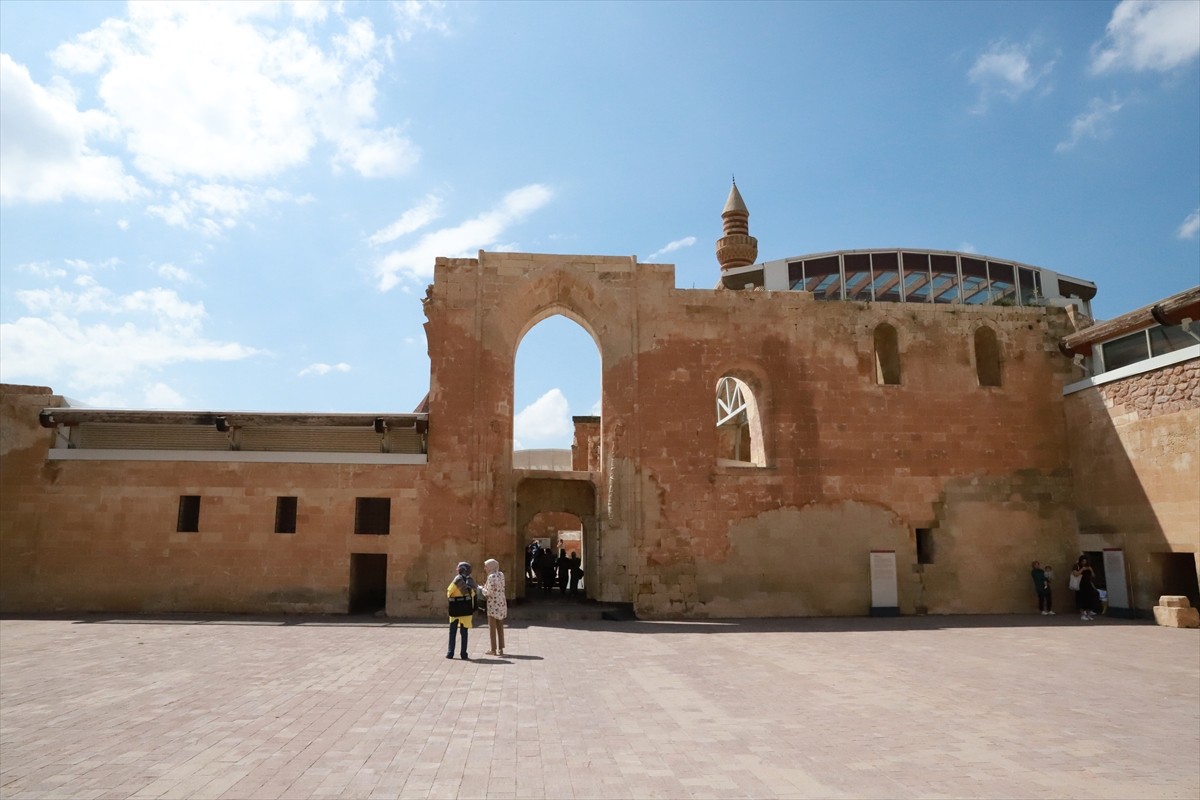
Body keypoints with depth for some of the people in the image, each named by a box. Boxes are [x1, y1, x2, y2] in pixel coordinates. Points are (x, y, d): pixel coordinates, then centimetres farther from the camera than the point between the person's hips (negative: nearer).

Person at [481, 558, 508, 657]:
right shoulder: (501, 575, 7)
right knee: (500, 627, 12)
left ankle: (493, 650, 6)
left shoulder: (491, 577, -16)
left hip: (493, 604, -7)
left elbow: (489, 593, -18)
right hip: (502, 603, 7)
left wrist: (483, 589, 1)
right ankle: (501, 649, 15)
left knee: (492, 628, 3)